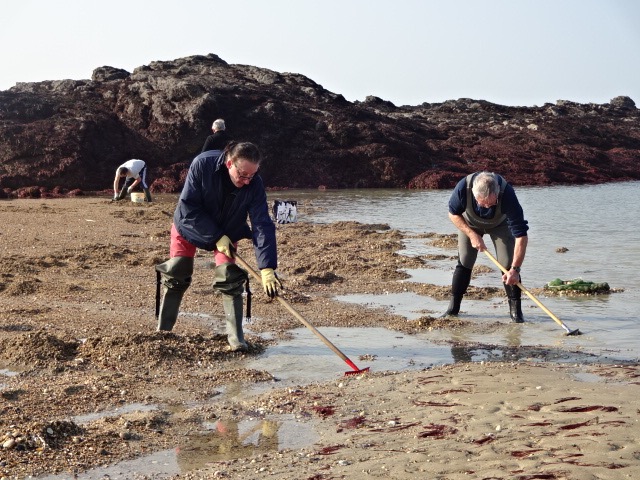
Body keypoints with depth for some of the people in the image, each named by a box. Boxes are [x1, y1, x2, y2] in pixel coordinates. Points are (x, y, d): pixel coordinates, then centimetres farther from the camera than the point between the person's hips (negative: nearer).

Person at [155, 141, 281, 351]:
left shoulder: (254, 185, -29)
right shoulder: (202, 164, -34)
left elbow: (262, 225, -32)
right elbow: (188, 207, -28)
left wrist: (267, 269, -40)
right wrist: (217, 237, -30)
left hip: (227, 233, 1)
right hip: (188, 226, -1)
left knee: (230, 279, -12)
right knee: (175, 276, 1)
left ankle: (236, 338, -3)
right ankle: (162, 331, 16)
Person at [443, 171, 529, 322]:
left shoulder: (507, 193, -43)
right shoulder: (463, 188, -40)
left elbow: (521, 235, -40)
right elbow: (453, 213, -16)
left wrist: (515, 269, -44)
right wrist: (472, 235, -27)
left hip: (499, 224, -1)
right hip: (470, 224, 1)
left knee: (508, 264, -13)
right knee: (464, 262, -4)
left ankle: (515, 309, -2)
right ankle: (453, 307, 6)